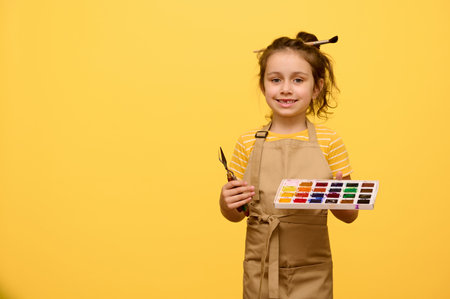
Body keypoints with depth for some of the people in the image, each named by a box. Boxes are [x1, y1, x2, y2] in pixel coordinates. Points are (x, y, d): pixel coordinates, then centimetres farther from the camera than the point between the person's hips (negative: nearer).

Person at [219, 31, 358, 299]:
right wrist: (227, 203, -12)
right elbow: (236, 215, 9)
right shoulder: (248, 144, 0)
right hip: (260, 273, 1)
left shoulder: (329, 142, -4)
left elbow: (349, 216, 1)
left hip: (311, 276, -1)